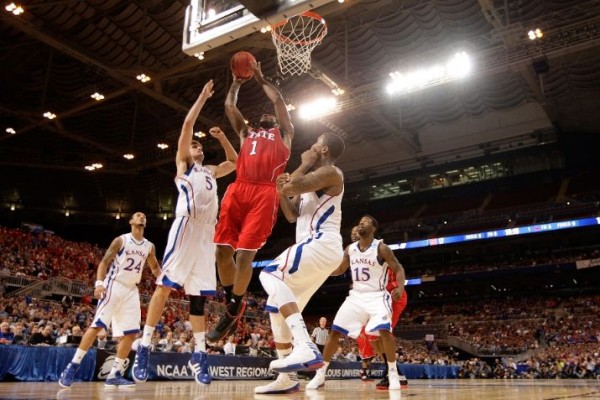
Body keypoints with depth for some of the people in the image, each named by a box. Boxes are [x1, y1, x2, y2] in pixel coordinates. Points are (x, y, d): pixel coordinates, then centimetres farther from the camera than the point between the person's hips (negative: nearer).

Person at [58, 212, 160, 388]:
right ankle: (72, 367, -5)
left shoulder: (149, 246, 10)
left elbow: (155, 267, 22)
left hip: (131, 290, 6)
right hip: (114, 285, -6)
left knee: (131, 333, -1)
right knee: (97, 325, -14)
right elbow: (104, 262, -6)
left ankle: (114, 374, 5)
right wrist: (99, 282, -22)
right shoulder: (121, 240, -4)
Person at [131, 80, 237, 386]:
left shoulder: (210, 172, 33)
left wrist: (221, 137, 31)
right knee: (166, 284, -14)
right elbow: (188, 124, 9)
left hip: (207, 231, 6)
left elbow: (235, 161, 40)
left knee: (199, 294, 3)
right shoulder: (183, 162, 16)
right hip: (187, 225, -6)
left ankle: (199, 354, 3)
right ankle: (144, 346, -11)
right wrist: (203, 97, 16)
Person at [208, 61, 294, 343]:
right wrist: (238, 80, 34)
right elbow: (229, 105, 30)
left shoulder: (283, 134, 23)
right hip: (237, 190, 4)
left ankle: (234, 310, 2)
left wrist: (260, 78, 29)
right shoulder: (246, 132, 33)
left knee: (245, 253, -12)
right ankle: (232, 303, 14)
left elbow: (278, 100, 18)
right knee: (222, 249, -4)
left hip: (265, 194, -4)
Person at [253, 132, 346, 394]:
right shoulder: (312, 178, 26)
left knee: (270, 275, -24)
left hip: (322, 243, -10)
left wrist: (305, 164, 0)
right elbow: (292, 215, 23)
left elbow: (291, 186, -19)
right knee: (278, 305, 9)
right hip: (316, 247, 10)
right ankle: (287, 378, 10)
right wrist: (281, 191, 6)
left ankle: (305, 347, -35)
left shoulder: (330, 172, -5)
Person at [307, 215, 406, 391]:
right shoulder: (350, 249, 4)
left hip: (377, 296, -4)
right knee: (335, 331, -2)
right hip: (356, 296, 5)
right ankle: (320, 374, 8)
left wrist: (400, 287, -28)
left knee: (384, 331, -26)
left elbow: (398, 268, -9)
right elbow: (340, 270, 18)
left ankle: (393, 373, -8)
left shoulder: (381, 248, -10)